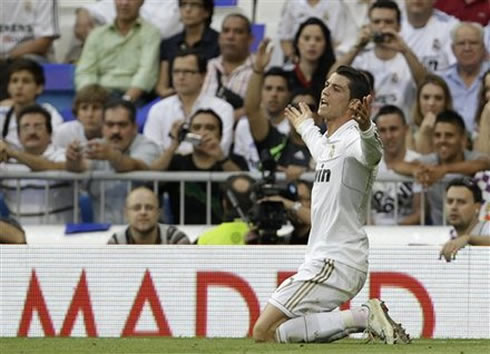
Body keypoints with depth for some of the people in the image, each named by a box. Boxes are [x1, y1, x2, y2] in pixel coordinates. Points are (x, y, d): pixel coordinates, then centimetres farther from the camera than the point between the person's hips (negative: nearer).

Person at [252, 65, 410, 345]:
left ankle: (363, 317, -13)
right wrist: (305, 127, 62)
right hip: (323, 259, 10)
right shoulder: (329, 141, 16)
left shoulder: (352, 138, -14)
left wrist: (366, 128, -61)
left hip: (335, 263, -10)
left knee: (265, 332, -15)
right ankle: (365, 319, 8)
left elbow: (372, 154, -40)